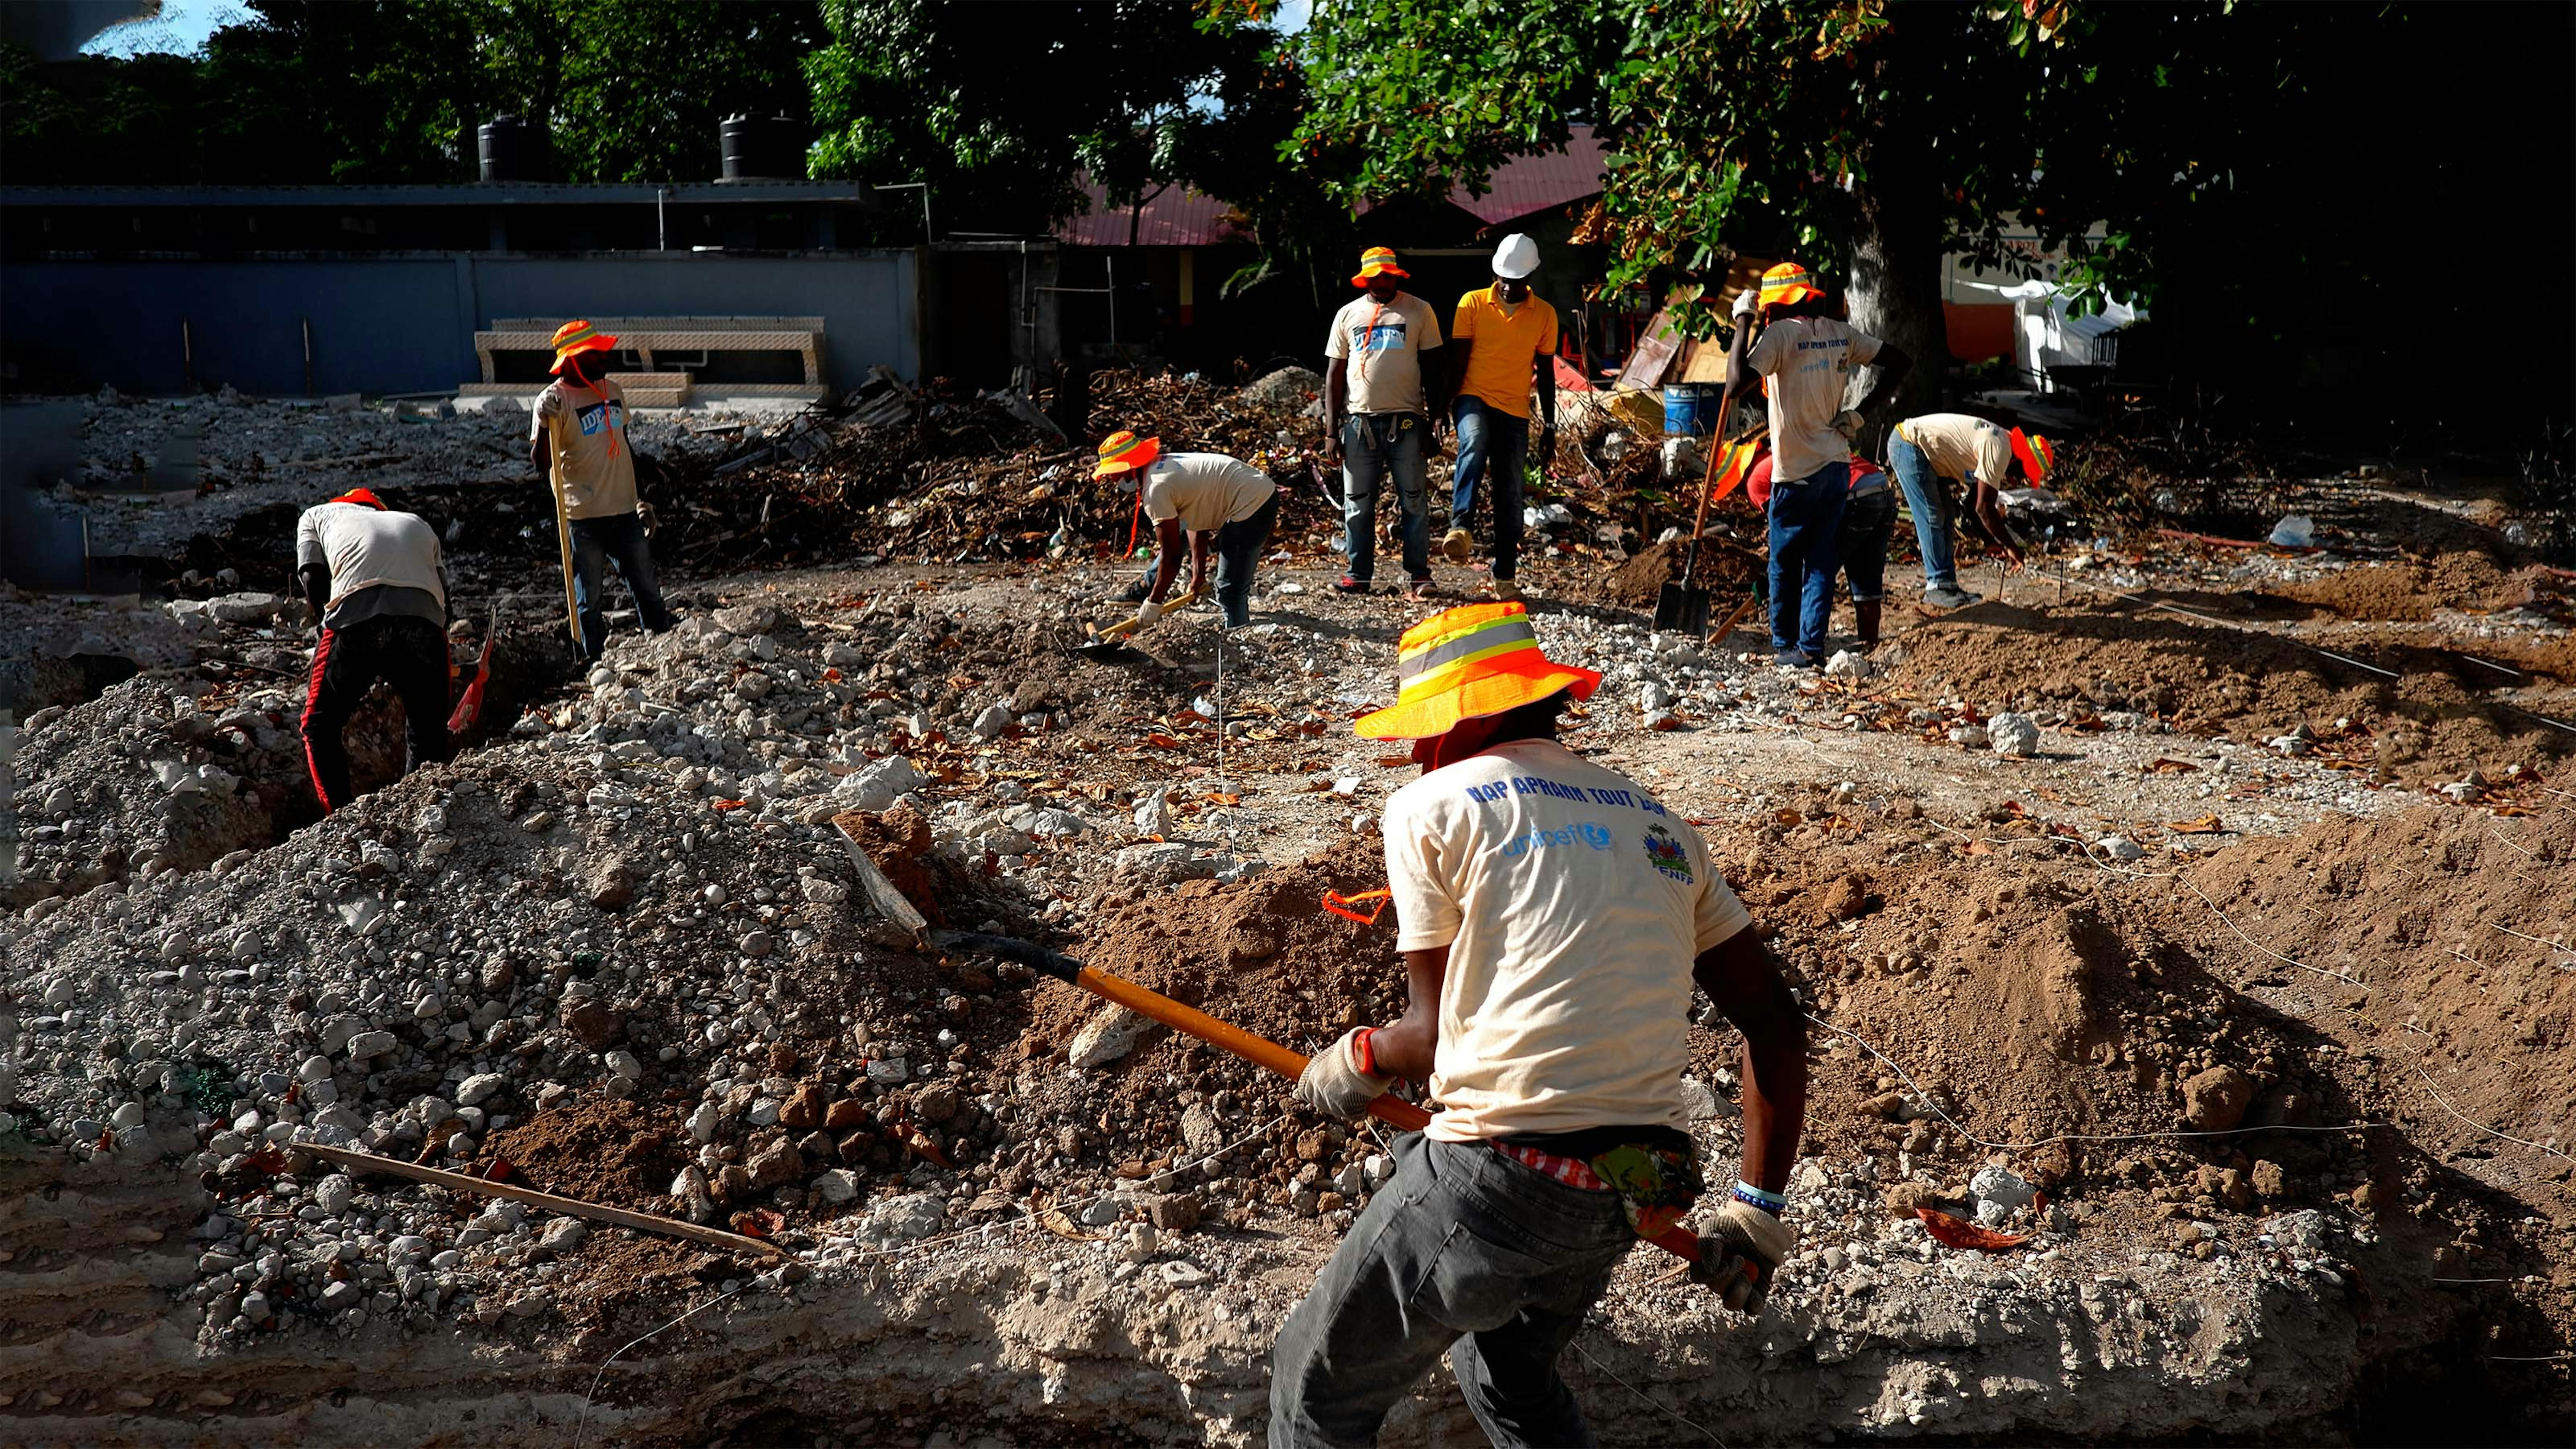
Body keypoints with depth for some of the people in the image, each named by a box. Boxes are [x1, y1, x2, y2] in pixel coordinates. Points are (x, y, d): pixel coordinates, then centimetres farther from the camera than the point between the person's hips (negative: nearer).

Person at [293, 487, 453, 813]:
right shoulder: (418, 524, 38)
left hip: (356, 618, -2)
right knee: (428, 737, 16)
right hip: (426, 623, 2)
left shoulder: (317, 514, 33)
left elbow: (313, 580, 13)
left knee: (319, 728, 14)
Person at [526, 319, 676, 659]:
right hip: (586, 516, -6)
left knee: (647, 588, 15)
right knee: (590, 597, 4)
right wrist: (545, 425, -34)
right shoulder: (555, 400, -12)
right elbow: (541, 462, -17)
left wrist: (642, 496, 23)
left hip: (624, 510, 6)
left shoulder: (613, 391, 8)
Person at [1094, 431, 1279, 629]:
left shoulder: (1156, 489, -17)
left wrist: (1154, 604, -4)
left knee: (1231, 587, -7)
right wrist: (1199, 575, 15)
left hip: (1252, 505, -10)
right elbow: (1197, 524, 16)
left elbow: (1171, 556, -14)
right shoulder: (1165, 465, 12)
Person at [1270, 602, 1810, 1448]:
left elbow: (1436, 1036, -4)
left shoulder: (1431, 808, -1)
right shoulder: (1658, 823, 15)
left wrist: (1358, 1062, 17)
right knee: (1512, 1375, 31)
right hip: (1636, 1201, 7)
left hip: (1496, 1178, -6)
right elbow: (1775, 1023, 13)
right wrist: (1757, 1214, 18)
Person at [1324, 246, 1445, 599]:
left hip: (1406, 421, -2)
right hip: (1360, 421, 2)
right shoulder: (1348, 315, 10)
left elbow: (1433, 369, 5)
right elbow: (1335, 375, 11)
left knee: (1415, 501, -2)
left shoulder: (1419, 311, 4)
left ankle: (1419, 574, 4)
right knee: (1358, 504, 4)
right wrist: (1331, 431, 4)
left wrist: (1433, 424, -1)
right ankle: (1359, 574, 11)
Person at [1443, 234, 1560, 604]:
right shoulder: (1473, 303, 0)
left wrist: (1549, 427, 9)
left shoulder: (1545, 315, 5)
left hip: (1516, 411, 2)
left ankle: (1506, 577, 13)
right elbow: (1458, 360, 1)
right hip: (1475, 398, -2)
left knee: (1510, 496, 3)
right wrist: (1452, 406, -8)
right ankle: (1460, 528, -48)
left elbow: (1546, 372, 11)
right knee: (1474, 444, -37)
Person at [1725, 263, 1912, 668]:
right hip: (1838, 467, 6)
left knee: (1785, 562, 10)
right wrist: (1860, 414, 8)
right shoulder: (1841, 333, 6)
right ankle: (1812, 646, 6)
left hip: (1797, 472, -6)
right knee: (1822, 561, 9)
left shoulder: (1781, 334, -14)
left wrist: (1743, 324, -16)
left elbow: (1736, 386, -24)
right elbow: (1900, 362, 12)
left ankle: (1784, 644, 19)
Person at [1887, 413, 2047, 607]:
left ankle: (1947, 584, 11)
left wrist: (2000, 543, 16)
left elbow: (1975, 501, 18)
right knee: (1933, 518, -11)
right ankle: (1938, 587, -8)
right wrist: (2010, 547, -11)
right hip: (1909, 446, -11)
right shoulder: (1998, 451, -20)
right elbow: (1984, 508, -20)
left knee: (1946, 516, 10)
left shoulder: (1999, 441, 11)